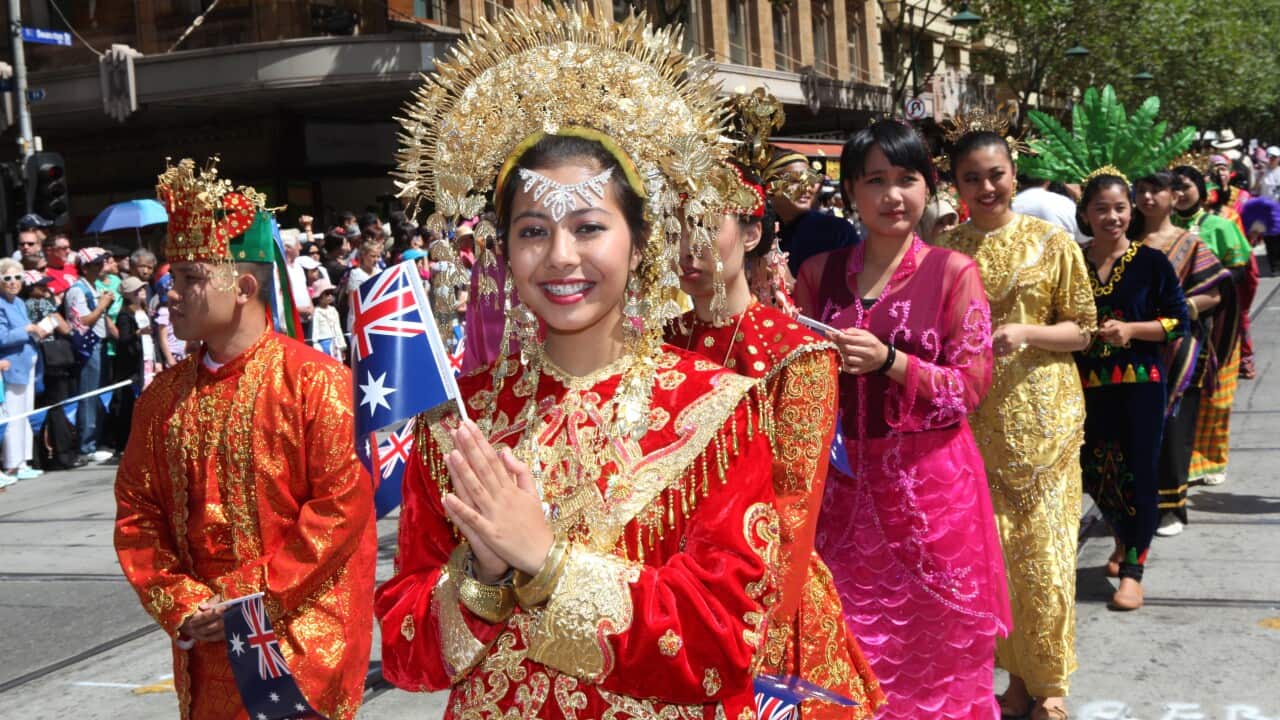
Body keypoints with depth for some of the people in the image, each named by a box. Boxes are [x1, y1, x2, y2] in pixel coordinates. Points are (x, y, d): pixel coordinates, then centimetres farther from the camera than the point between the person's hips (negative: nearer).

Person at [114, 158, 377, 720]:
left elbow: (344, 504, -15)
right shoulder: (163, 396, 5)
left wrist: (259, 598, -15)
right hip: (204, 641, 5)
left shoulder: (314, 381, -12)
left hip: (302, 639, -5)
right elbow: (137, 512, 7)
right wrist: (179, 604, -5)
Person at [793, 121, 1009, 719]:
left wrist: (889, 361, -21)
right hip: (844, 478, 3)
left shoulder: (954, 272, -4)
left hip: (930, 478, -3)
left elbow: (972, 384, -8)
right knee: (853, 636, 9)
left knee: (934, 635, 7)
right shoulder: (819, 273, 5)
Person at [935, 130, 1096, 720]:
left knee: (1044, 551, 0)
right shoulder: (945, 250, 5)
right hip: (974, 420, 2)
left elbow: (1081, 328, 1)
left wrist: (1026, 332, -15)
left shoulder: (1051, 242, 0)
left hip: (1041, 417, -2)